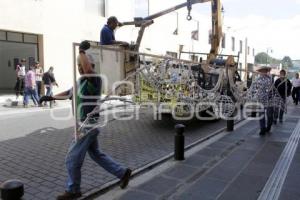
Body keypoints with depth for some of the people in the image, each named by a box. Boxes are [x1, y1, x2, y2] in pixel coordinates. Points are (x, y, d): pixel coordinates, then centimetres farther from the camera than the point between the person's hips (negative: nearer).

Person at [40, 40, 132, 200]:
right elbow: (68, 94, 25)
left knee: (72, 159, 3)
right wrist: (50, 97, 14)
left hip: (88, 126, -10)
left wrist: (82, 50, -27)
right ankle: (122, 173, 28)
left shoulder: (95, 79, -17)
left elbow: (88, 69, -41)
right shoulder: (81, 82, 12)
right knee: (96, 154, 20)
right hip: (86, 125, 10)